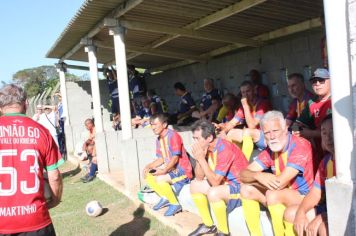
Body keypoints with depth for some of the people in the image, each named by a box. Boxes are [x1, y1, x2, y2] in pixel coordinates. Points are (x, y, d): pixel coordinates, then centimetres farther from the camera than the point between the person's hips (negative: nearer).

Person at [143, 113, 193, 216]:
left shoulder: (173, 135, -18)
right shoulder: (159, 139, 7)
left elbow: (175, 158, -22)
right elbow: (161, 159, 11)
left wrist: (163, 171, -28)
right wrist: (148, 166, -3)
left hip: (182, 170, -9)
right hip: (170, 168, 9)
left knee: (160, 179, -31)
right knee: (147, 175, 3)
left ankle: (175, 204, -10)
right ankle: (165, 198, 15)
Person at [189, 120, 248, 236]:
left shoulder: (224, 149, -27)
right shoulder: (206, 148, -3)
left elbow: (215, 182, -29)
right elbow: (199, 178, -1)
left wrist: (201, 159, -28)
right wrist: (198, 159, -17)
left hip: (241, 186, -9)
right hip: (226, 182, 9)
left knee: (213, 193, -33)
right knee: (194, 185, 8)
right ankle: (208, 225, 15)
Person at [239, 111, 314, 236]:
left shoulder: (300, 146, -22)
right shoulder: (270, 150, 0)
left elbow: (279, 183, -29)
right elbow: (243, 175, -4)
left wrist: (256, 176, -11)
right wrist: (257, 175, -28)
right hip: (282, 194, 7)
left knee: (273, 195, -33)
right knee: (246, 189, -4)